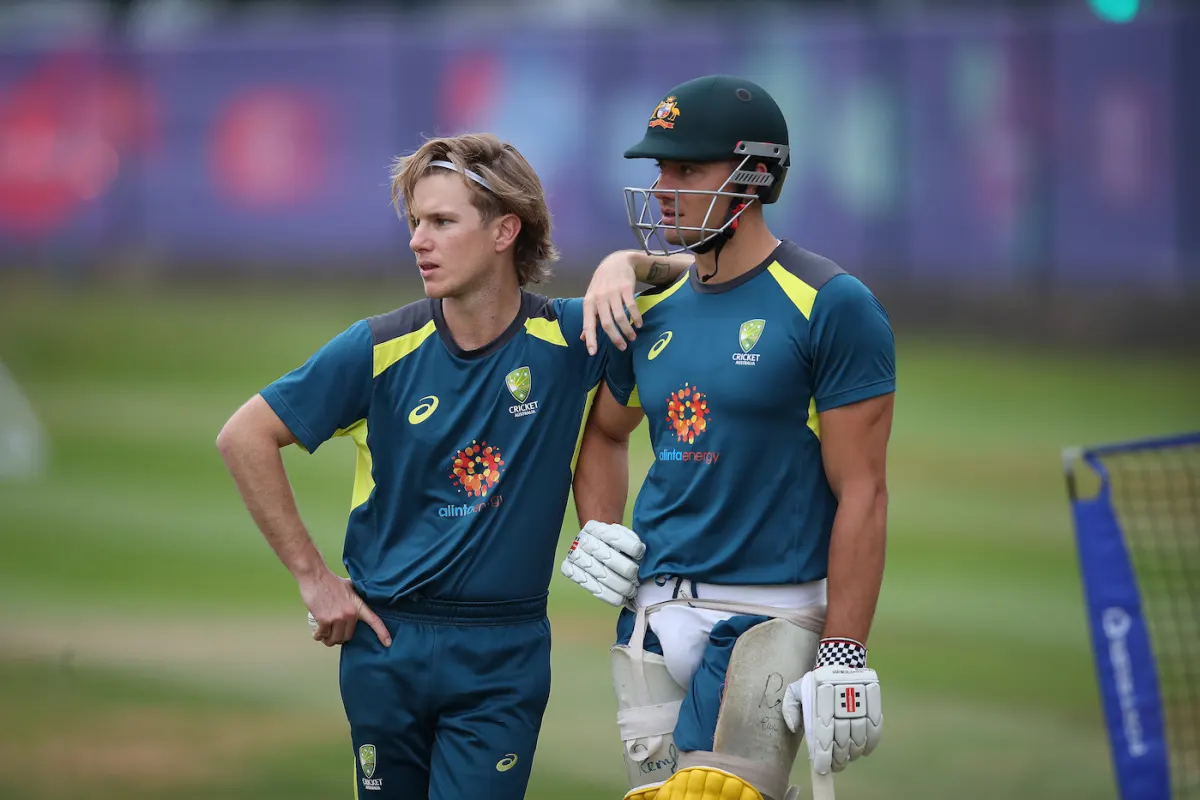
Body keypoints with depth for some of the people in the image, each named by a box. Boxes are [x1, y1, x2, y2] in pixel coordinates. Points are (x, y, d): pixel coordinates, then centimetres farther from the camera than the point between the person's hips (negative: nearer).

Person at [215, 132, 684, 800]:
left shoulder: (567, 341, -5)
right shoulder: (381, 349, -5)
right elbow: (245, 438, 1)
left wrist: (624, 266, -15)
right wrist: (312, 575, 0)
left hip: (505, 653, -1)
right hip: (387, 642, 1)